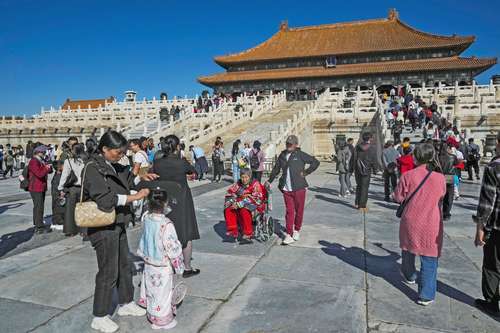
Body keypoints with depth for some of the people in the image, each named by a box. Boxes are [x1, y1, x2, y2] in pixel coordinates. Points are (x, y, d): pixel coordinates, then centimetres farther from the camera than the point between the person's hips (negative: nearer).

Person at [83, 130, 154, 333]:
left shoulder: (114, 167, 8)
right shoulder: (93, 169, -17)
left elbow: (127, 179, 28)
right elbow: (105, 199, -27)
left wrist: (141, 177, 8)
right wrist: (134, 197, -24)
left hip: (118, 225, 9)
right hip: (103, 227, -9)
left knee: (123, 266, 19)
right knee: (108, 272, 1)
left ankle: (126, 304, 37)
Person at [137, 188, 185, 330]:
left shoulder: (146, 218, -10)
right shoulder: (166, 225, -29)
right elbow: (173, 248, -22)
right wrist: (179, 265, -10)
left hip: (148, 263, 7)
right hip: (163, 267, -7)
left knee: (151, 289, 25)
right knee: (162, 292, 9)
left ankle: (151, 313, 44)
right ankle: (161, 319, 24)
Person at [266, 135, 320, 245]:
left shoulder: (300, 155, -5)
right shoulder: (282, 155, 10)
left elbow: (316, 162, -5)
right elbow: (276, 169, 21)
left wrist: (306, 172, -7)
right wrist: (269, 181, 20)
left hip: (299, 188, -3)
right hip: (286, 189, 3)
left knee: (299, 211, 9)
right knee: (289, 212, 2)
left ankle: (296, 230, 29)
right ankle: (289, 235, 5)